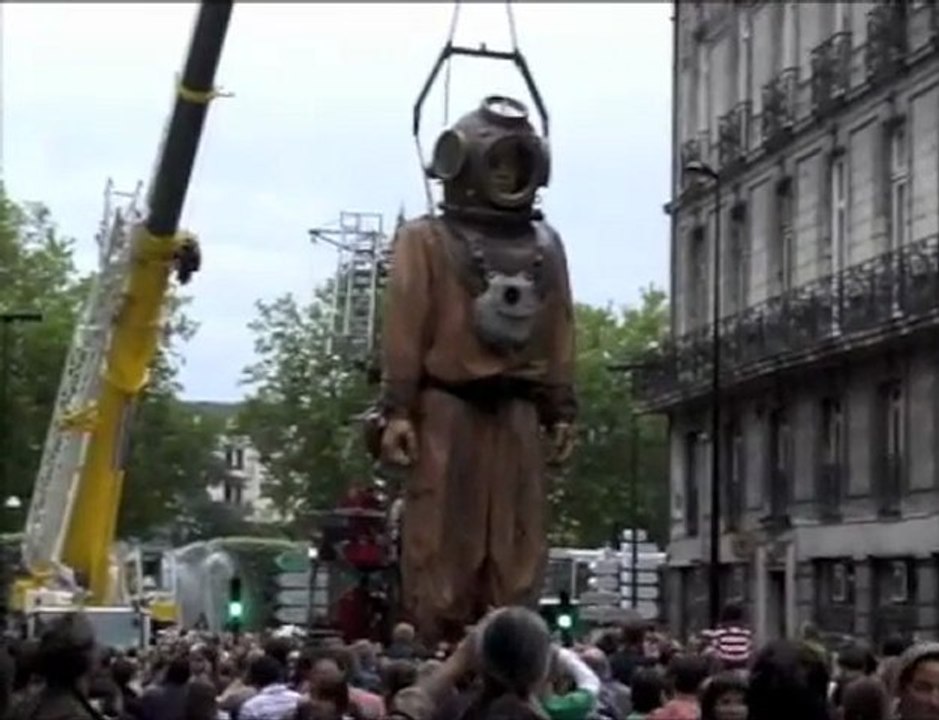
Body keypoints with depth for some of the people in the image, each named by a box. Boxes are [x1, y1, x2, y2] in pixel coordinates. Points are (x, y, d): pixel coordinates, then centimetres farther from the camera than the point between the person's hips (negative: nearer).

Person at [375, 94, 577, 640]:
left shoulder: (545, 246, 15)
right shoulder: (427, 241, 2)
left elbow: (560, 335, 13)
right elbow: (405, 333, -5)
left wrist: (561, 411, 8)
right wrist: (399, 411, -11)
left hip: (516, 412, 4)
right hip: (448, 409, -4)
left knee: (516, 548, 4)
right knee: (443, 544, -3)